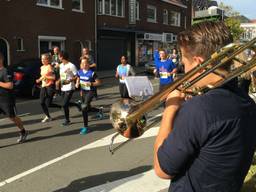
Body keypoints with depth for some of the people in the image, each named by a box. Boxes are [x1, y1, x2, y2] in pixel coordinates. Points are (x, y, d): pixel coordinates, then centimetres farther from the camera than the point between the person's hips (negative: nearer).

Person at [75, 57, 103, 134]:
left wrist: (90, 84, -25)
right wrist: (77, 84, -3)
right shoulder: (79, 72, 1)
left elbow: (98, 82, -11)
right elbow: (78, 79, 19)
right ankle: (99, 110, 52)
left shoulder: (92, 73, -15)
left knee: (84, 108, -18)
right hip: (83, 92, 7)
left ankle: (86, 127, -5)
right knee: (88, 108, 19)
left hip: (90, 92, -6)